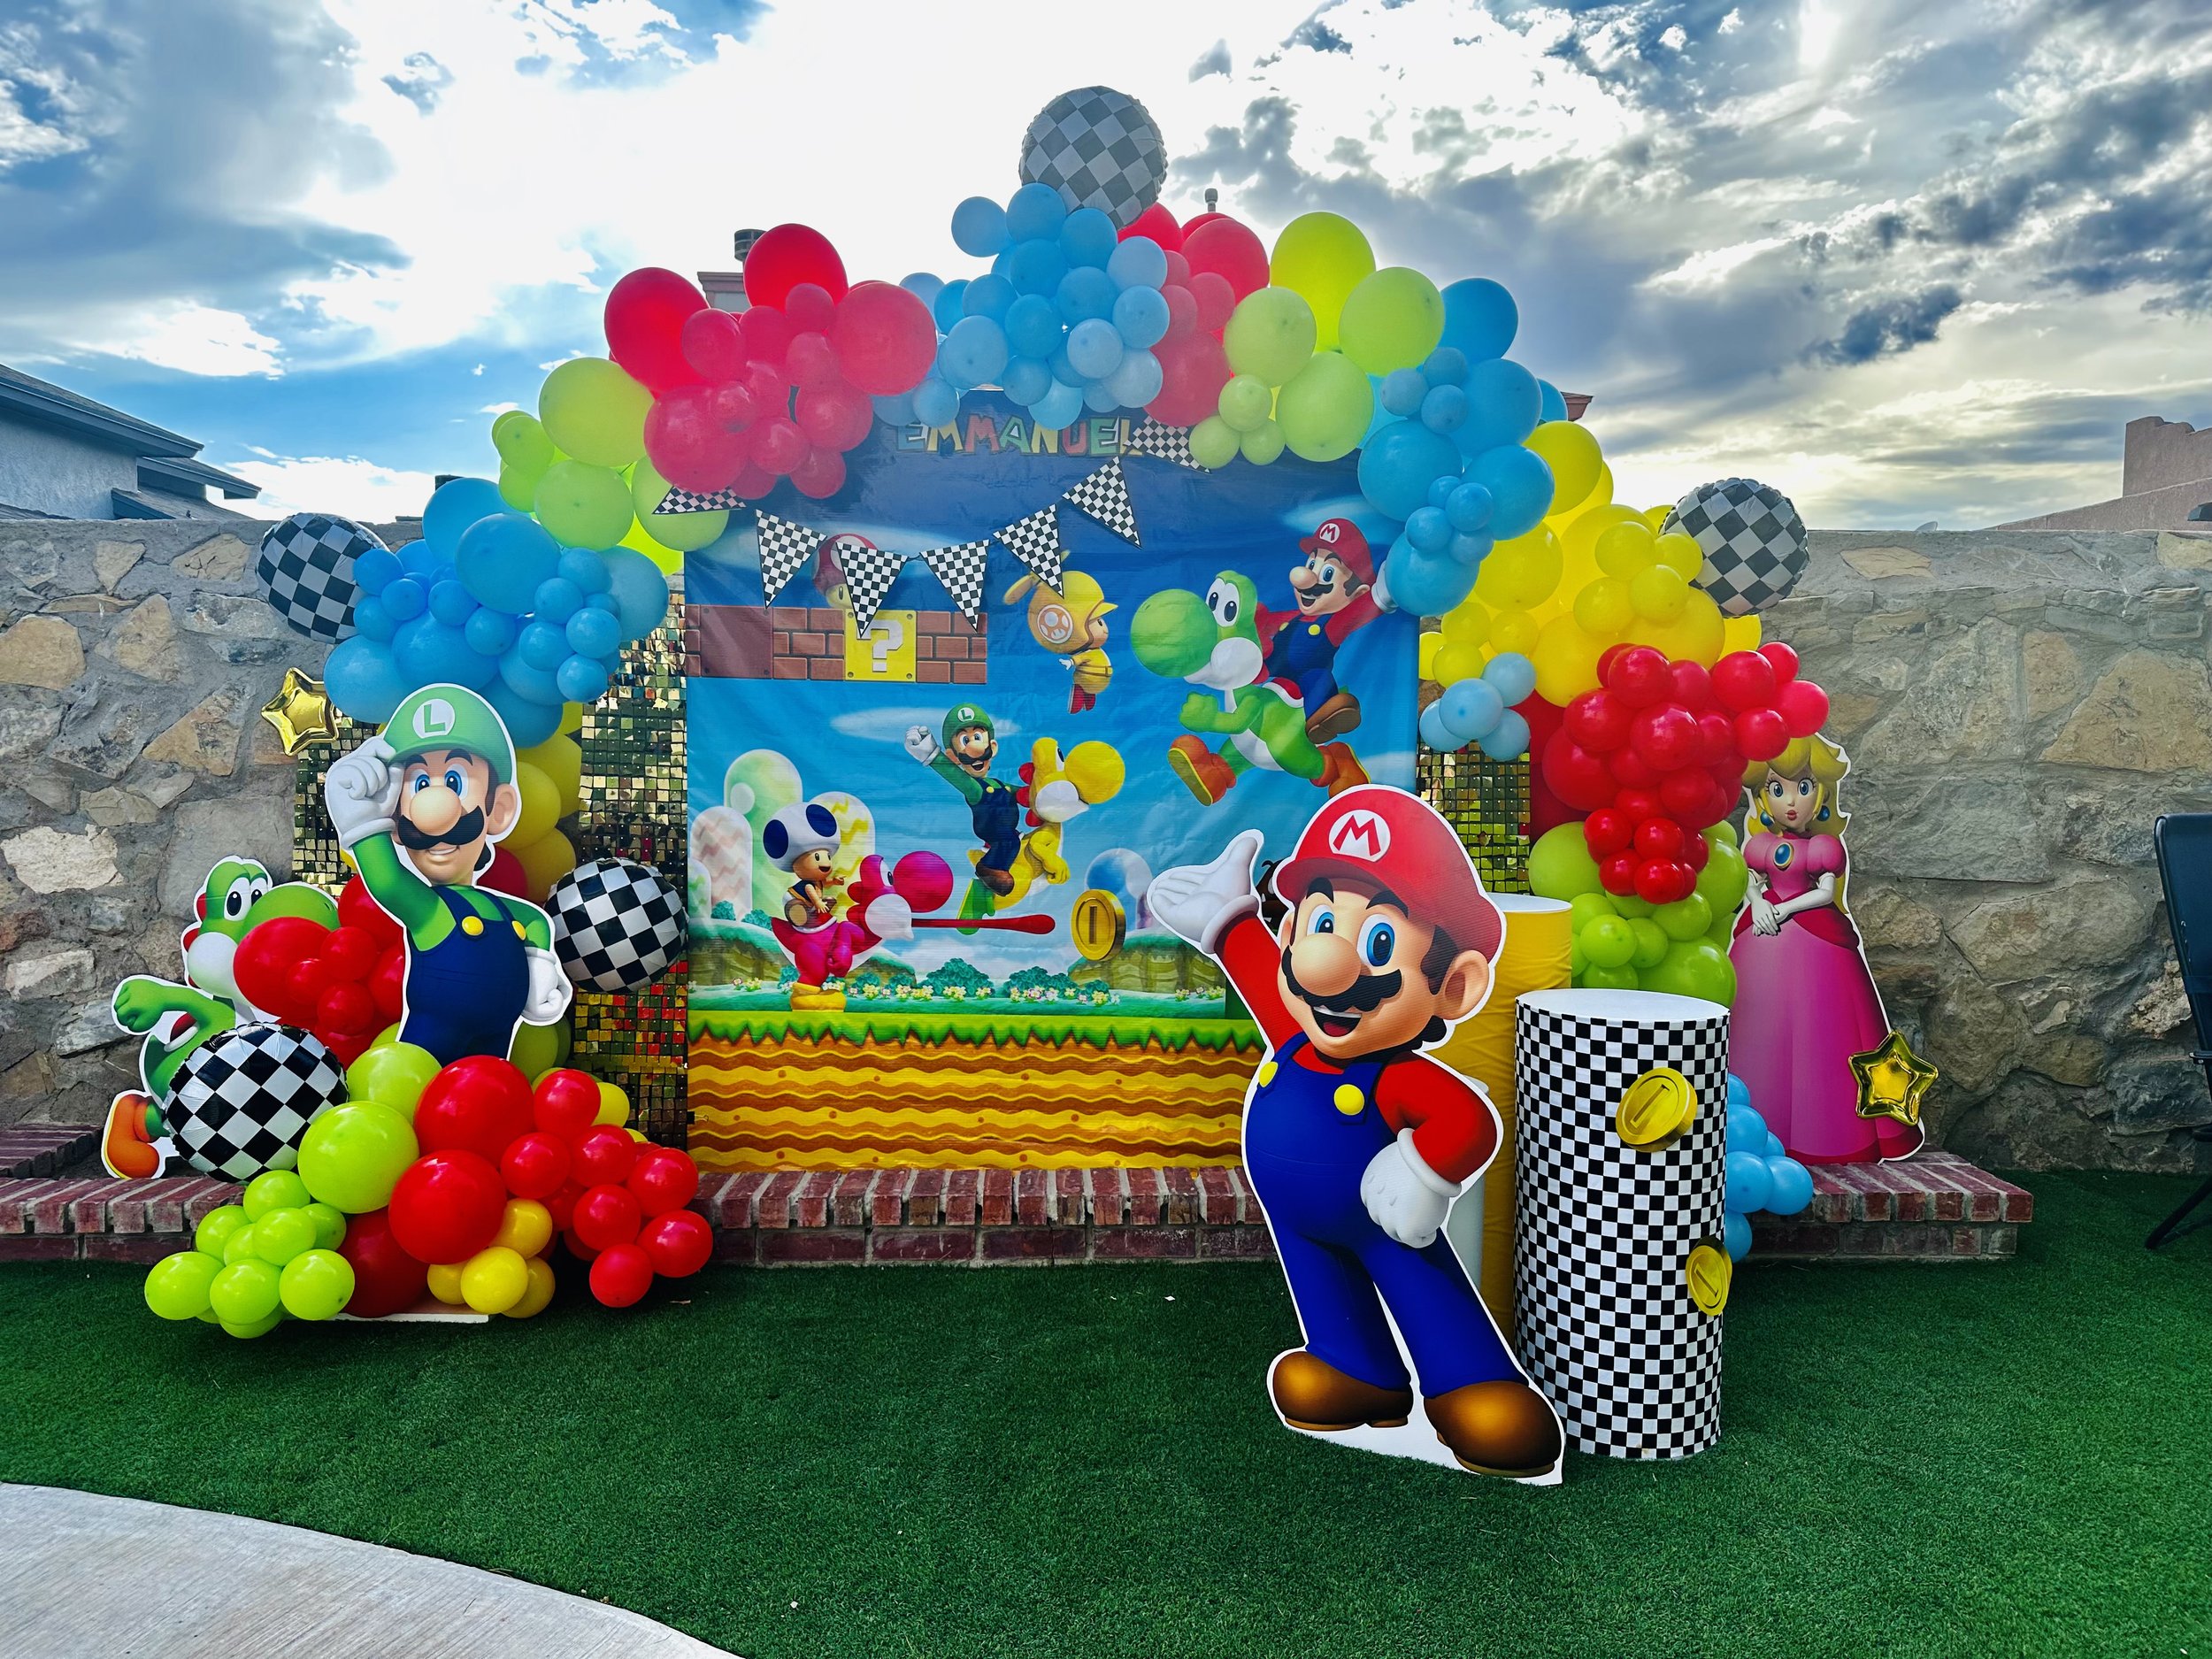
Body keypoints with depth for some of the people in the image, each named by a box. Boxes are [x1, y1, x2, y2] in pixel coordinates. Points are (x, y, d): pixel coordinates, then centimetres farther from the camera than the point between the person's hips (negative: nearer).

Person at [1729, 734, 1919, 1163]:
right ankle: (1759, 1127, 13)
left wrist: (1784, 910, -15)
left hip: (1816, 940, -3)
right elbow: (1753, 884, 7)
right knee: (1763, 1031, 5)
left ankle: (1817, 1129, 6)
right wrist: (1759, 905, -13)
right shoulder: (1760, 844, 8)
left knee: (1814, 1028, -3)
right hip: (1765, 938, 3)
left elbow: (1826, 892, -7)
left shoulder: (1825, 846, -2)